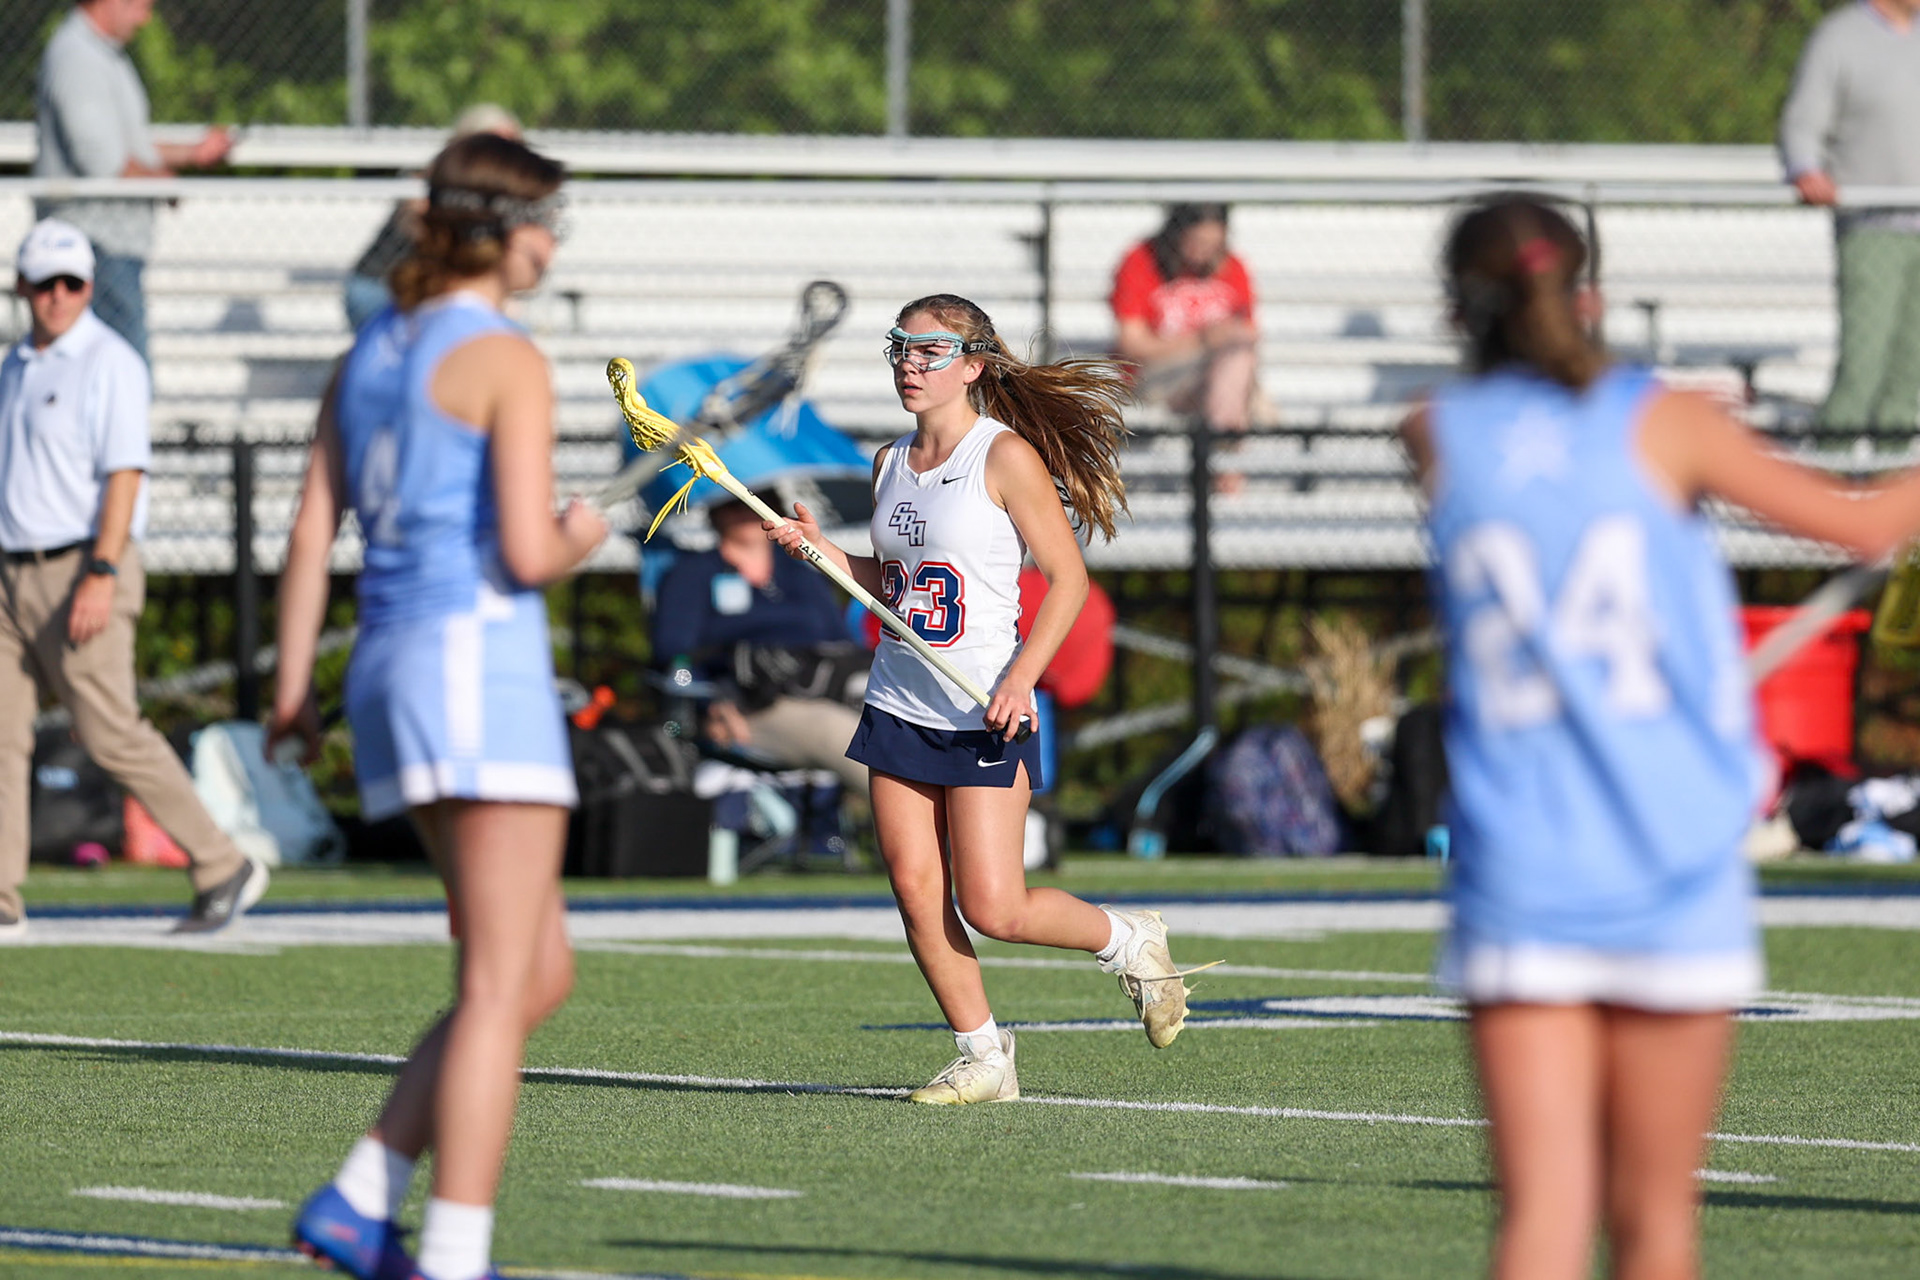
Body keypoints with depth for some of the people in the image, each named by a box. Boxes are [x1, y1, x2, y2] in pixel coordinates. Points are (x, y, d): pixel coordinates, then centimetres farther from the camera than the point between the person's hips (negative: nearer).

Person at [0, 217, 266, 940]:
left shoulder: (109, 364, -9)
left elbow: (124, 474, -17)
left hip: (82, 572, -7)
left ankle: (223, 869, 1)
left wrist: (101, 577, -25)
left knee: (111, 734, -9)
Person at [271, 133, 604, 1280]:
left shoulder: (372, 355, 15)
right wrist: (581, 539, 5)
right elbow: (526, 552, -17)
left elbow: (312, 532, 13)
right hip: (480, 661, -9)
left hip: (393, 669, 9)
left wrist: (293, 688, 14)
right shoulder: (506, 359, -9)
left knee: (543, 972, 14)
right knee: (500, 989, -7)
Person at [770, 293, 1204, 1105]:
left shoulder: (1006, 456, -10)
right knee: (916, 893, 0)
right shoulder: (891, 465, 10)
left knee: (992, 909, -9)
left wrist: (1022, 677, -20)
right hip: (899, 700, 7)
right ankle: (983, 1059, 11)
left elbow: (1067, 578, -10)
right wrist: (822, 551, 3)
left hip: (986, 712, -7)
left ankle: (1128, 942, 18)